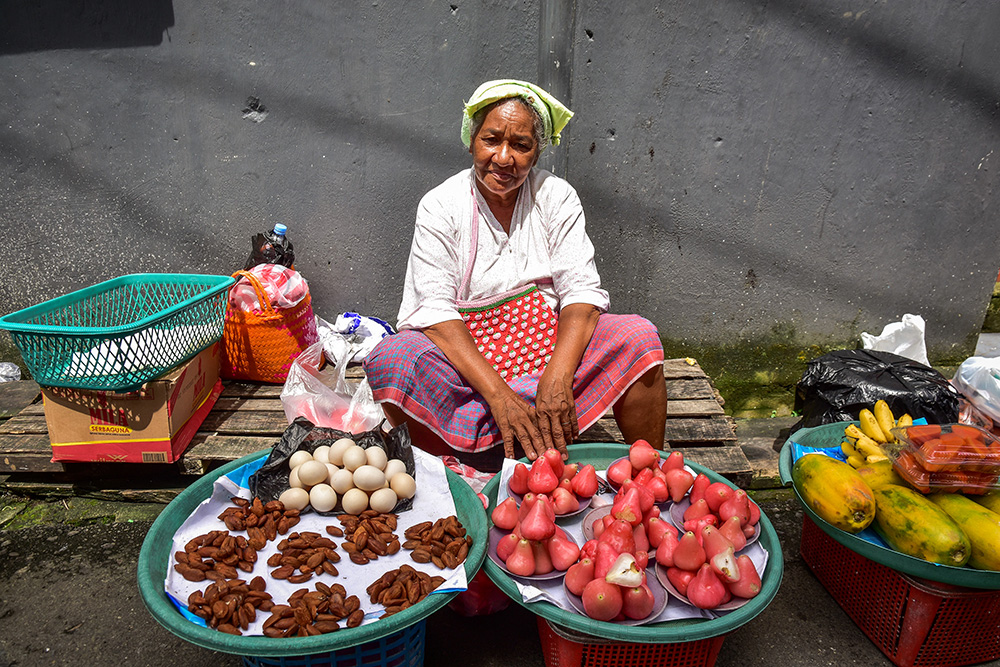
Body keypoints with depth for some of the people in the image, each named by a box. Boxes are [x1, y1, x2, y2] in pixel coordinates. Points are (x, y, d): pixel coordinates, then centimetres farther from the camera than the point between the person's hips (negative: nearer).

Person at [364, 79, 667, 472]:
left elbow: (582, 290, -7)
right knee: (390, 358, -29)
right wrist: (499, 395, -27)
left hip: (553, 351, 2)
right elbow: (435, 309, -15)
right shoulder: (440, 206, -4)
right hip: (466, 362, -1)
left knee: (639, 337, -21)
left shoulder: (557, 196, 1)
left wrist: (557, 379, -25)